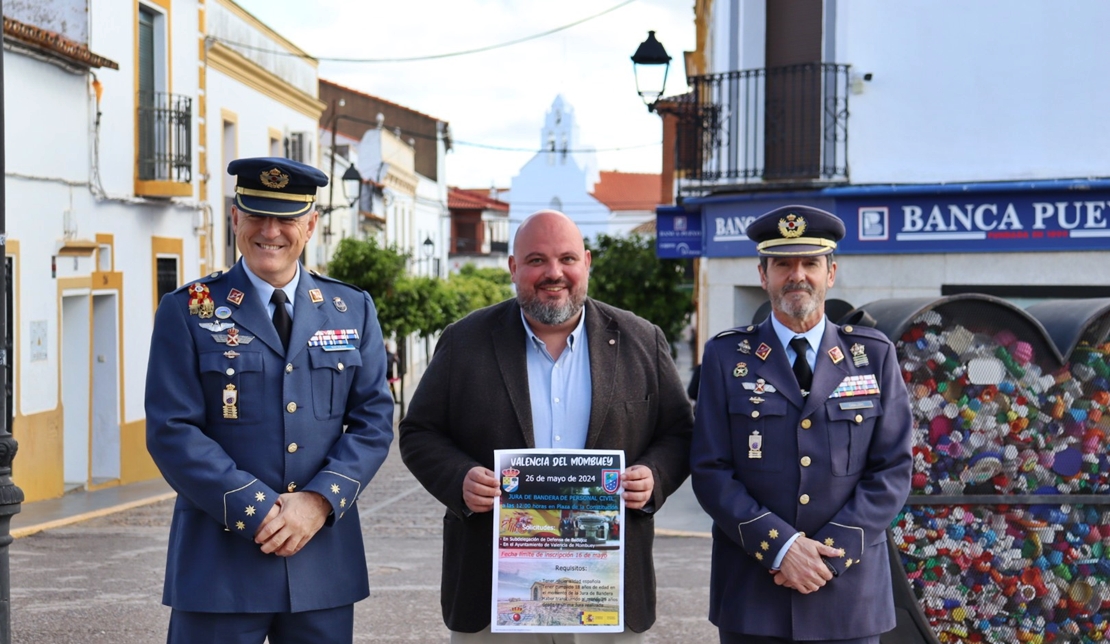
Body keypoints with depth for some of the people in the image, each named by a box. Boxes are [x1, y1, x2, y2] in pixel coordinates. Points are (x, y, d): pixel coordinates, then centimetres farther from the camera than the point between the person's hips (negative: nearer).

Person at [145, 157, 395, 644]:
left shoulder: (353, 310, 9)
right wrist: (259, 511, -15)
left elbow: (374, 420, 4)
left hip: (324, 560, 3)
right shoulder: (187, 311, 0)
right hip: (220, 562, -2)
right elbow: (172, 431, -7)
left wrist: (319, 501, -12)